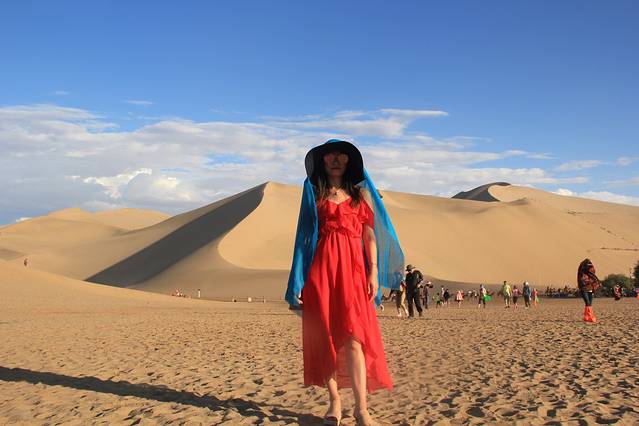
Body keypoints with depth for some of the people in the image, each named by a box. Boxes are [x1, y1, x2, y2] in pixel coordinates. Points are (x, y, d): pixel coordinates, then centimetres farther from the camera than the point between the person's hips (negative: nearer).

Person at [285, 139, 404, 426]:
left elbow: (370, 235, 10)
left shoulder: (362, 193, 14)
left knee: (353, 337, -12)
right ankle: (334, 402, 12)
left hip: (352, 268, -1)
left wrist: (374, 272, 0)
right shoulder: (313, 192, 14)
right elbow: (304, 234, 11)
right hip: (321, 269, 1)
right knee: (325, 336, 1)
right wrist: (298, 279, 4)